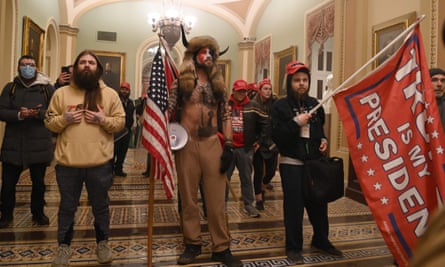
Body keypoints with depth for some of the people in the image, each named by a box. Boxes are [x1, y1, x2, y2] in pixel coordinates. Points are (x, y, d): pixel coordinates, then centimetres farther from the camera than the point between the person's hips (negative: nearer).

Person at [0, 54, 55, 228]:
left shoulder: (47, 88, 2)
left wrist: (39, 113, -21)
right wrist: (19, 115, -19)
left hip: (39, 144, -1)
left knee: (39, 183, 11)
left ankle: (38, 213, 29)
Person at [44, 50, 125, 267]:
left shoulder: (110, 94, 3)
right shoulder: (61, 93, 5)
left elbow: (120, 121, 2)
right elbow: (49, 122, 7)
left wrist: (104, 120, -15)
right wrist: (64, 118, -12)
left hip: (100, 163, -1)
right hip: (67, 162, 1)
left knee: (101, 205, 13)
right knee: (67, 206, 15)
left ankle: (102, 243, 32)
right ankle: (64, 246, 33)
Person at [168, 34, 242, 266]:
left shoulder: (218, 83, 12)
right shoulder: (181, 80, 5)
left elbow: (225, 115, 9)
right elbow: (168, 109, 1)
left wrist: (228, 146, 1)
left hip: (212, 144, 2)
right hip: (186, 144, -1)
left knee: (216, 198, 3)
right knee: (188, 197, 8)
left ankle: (221, 248, 15)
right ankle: (192, 243, 23)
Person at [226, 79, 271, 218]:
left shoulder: (253, 107, 0)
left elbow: (266, 123, 3)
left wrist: (260, 141, 2)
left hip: (245, 148, 0)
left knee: (246, 178, 8)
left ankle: (249, 204, 20)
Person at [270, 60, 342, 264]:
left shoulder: (314, 104, 10)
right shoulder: (280, 106, -7)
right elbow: (276, 136, -16)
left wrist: (323, 140, 4)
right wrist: (296, 123, -22)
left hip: (315, 162, 5)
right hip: (291, 163, -5)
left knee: (318, 203, 13)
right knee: (294, 206, 0)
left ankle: (321, 240, 34)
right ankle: (293, 247, 17)